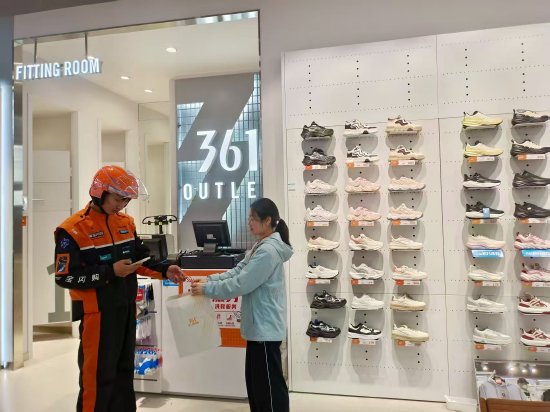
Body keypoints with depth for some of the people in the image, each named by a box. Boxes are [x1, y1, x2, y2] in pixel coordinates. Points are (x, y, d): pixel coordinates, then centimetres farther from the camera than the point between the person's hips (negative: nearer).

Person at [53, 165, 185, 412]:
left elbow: (141, 257, 13)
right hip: (97, 311, -7)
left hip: (126, 307, 7)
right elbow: (64, 276, -17)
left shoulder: (126, 222, 6)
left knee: (124, 370, 20)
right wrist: (110, 272, -23)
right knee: (98, 375, 3)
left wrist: (165, 270, -3)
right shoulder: (73, 230, -15)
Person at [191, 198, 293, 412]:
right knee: (255, 380, 21)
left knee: (270, 383, 4)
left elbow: (240, 284, -24)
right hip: (259, 326, 10)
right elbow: (238, 271, 10)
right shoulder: (261, 246, 11)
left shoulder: (268, 251, -23)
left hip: (265, 327, -10)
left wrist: (206, 289, -15)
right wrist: (208, 279, -1)